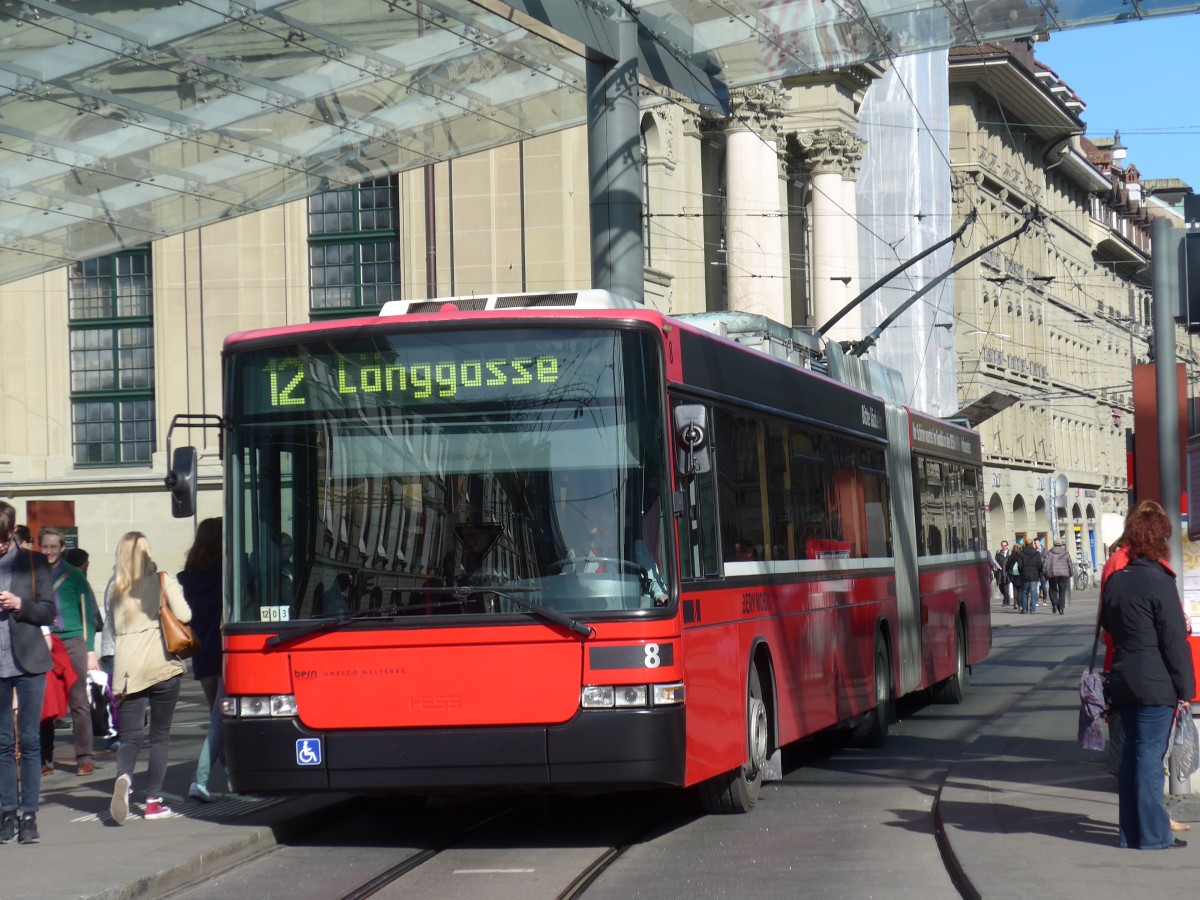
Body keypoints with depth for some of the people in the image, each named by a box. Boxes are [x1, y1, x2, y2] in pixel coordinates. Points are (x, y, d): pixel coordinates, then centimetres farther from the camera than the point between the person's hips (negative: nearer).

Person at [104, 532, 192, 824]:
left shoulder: (116, 588, 8)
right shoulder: (163, 582, -1)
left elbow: (109, 628, 13)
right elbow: (184, 616, -7)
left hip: (127, 670, 2)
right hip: (162, 667, -1)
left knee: (130, 737, 2)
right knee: (160, 735, 9)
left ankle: (124, 777, -29)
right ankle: (153, 802, 7)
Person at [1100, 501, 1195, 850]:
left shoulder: (1115, 579, 8)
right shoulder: (1159, 581, -14)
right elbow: (1174, 640, -13)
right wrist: (1185, 689, -8)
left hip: (1123, 681, 7)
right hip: (1155, 685, -7)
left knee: (1133, 752, 13)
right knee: (1150, 755, -4)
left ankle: (1130, 830, 16)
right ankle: (1153, 834, 0)